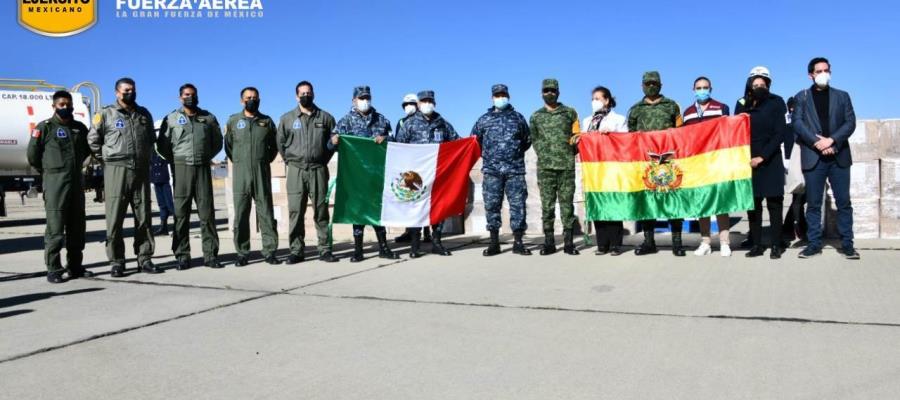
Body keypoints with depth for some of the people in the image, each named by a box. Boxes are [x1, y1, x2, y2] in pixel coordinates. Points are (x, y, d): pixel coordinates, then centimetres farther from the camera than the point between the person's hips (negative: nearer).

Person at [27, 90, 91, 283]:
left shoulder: (80, 128, 12)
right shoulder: (45, 127, -2)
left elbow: (87, 150, 27)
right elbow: (32, 154, 0)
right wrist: (47, 170, 9)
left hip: (76, 181, 5)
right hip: (54, 182, -5)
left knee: (77, 226, 8)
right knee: (55, 227, -7)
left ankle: (75, 266, 17)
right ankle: (53, 269, -3)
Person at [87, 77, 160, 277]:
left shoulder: (144, 114, 14)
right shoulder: (106, 114, 2)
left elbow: (151, 138, 26)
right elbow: (93, 139, 5)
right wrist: (106, 158, 3)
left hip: (141, 170, 4)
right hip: (116, 171, -4)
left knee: (144, 217, 5)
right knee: (115, 218, -3)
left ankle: (145, 259, 12)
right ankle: (117, 262, 3)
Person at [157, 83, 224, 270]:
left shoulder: (208, 118, 11)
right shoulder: (171, 118, 7)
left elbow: (217, 142, 18)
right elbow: (162, 145, 6)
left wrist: (206, 156, 11)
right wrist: (175, 161, 5)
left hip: (203, 168, 1)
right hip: (181, 168, -1)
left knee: (207, 212, 0)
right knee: (181, 213, -1)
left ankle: (210, 254, 3)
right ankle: (182, 256, 3)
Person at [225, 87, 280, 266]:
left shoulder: (267, 121, 11)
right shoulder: (233, 120, 10)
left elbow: (274, 146, 17)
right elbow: (228, 145, 15)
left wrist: (265, 161, 9)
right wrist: (238, 162, 10)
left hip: (262, 172, 0)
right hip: (240, 172, 0)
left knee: (266, 212, 0)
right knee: (241, 213, 0)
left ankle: (269, 251, 3)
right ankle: (242, 253, 5)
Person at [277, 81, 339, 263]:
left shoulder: (325, 117, 9)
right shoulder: (287, 118, 9)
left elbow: (333, 140, 12)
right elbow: (281, 143, 14)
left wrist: (323, 159, 5)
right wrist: (290, 160, 7)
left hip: (318, 169, 0)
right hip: (296, 170, 0)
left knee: (321, 210, 1)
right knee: (296, 211, -1)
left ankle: (325, 249, 6)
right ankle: (296, 250, 4)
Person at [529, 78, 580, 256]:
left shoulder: (570, 113, 10)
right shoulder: (536, 116, 13)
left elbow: (577, 137, 11)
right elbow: (535, 140, 14)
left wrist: (568, 154, 1)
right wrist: (545, 156, 5)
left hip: (567, 166, -1)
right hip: (545, 167, 1)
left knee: (567, 204, -1)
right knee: (547, 205, 0)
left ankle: (568, 242, 4)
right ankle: (549, 242, 5)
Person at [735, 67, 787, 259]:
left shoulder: (776, 102, 1)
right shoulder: (742, 104, 8)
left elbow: (780, 133, -5)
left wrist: (762, 157, -13)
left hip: (771, 161, -2)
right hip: (748, 160, 2)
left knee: (774, 203, -1)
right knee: (752, 203, 2)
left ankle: (776, 245, 2)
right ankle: (756, 244, 7)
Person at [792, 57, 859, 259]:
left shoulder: (842, 96, 13)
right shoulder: (801, 97, 10)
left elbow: (850, 122, 3)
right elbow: (797, 124, -3)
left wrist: (832, 140, -13)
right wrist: (817, 142, -15)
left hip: (839, 156, 1)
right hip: (813, 156, -1)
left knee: (844, 202, 1)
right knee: (813, 203, 2)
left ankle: (847, 243, 7)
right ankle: (814, 243, 8)